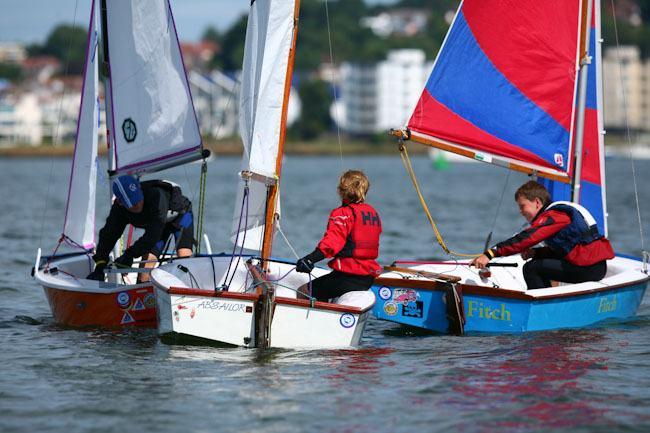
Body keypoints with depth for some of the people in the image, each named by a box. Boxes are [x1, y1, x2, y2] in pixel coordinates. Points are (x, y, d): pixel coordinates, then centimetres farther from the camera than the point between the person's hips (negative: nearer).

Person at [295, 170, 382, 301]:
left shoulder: (343, 213, -11)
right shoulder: (373, 212, 14)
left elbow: (332, 242, -26)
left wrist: (310, 259, -36)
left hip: (348, 275, -9)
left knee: (302, 292, -1)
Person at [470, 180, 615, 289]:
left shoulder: (552, 216, -11)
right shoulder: (560, 211, 20)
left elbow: (526, 238, -22)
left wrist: (490, 254, -26)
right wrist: (535, 253, 7)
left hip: (588, 269, -10)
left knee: (531, 268, -8)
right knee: (538, 262, 20)